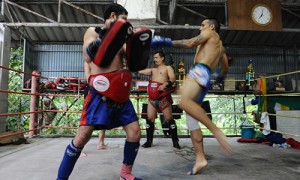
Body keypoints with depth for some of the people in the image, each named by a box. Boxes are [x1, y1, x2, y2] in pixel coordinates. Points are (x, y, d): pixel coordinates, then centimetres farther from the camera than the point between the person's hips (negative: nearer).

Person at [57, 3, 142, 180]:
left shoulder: (120, 39, 18)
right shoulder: (93, 32, 5)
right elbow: (88, 57, -13)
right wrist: (106, 35, -19)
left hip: (120, 92, 5)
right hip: (100, 91, -5)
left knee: (135, 132, 1)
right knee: (83, 135, -9)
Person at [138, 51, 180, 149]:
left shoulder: (168, 68, 6)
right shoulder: (152, 69, 24)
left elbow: (173, 79, -11)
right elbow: (140, 71, 16)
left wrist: (165, 85, -24)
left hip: (163, 97, -5)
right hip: (152, 97, 5)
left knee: (169, 119, -3)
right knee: (149, 118, 2)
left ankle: (175, 141, 7)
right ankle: (149, 140, 13)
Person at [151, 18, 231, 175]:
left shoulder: (211, 33, 13)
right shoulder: (220, 46, 37)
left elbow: (190, 43, -4)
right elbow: (225, 68, 45)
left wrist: (167, 42, -1)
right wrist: (220, 77, 65)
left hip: (200, 71, -9)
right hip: (204, 79, 9)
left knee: (184, 101, -36)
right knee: (191, 119, 2)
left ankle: (216, 130, -32)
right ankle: (200, 159, 1)